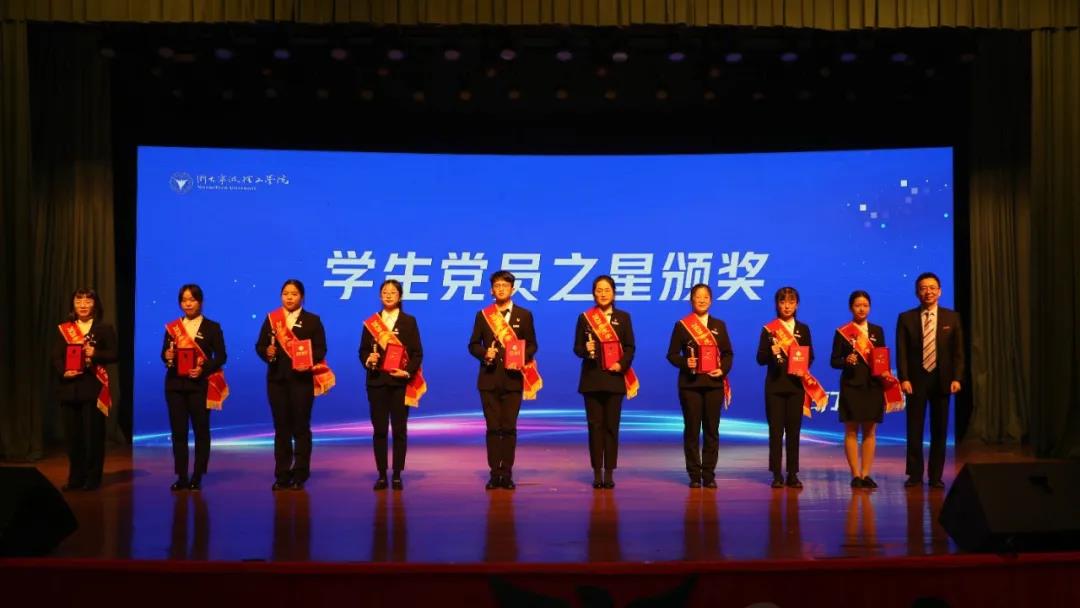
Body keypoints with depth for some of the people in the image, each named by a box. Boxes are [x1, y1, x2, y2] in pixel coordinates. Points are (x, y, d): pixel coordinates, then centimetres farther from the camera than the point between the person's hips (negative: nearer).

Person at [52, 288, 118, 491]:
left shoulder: (104, 328, 4)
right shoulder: (63, 329, 11)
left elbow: (113, 355, -2)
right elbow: (56, 356, 4)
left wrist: (95, 354, -19)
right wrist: (63, 372, -14)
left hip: (93, 388, -3)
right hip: (69, 387, 3)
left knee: (93, 434, -1)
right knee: (73, 435, 5)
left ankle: (92, 478, 7)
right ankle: (75, 478, 14)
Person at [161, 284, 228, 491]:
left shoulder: (212, 327, 2)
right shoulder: (172, 327, 11)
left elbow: (221, 356, -3)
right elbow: (164, 353, 11)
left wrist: (203, 369, -18)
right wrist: (167, 356, -13)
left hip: (199, 384, -3)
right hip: (175, 384, 3)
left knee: (201, 430, 2)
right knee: (178, 431, 3)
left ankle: (197, 477, 9)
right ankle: (181, 476, 9)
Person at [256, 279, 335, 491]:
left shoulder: (312, 320, 4)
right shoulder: (271, 319, 10)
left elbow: (320, 349, -2)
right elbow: (260, 345, 7)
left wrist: (309, 362, -20)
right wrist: (267, 352, -15)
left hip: (302, 379, -2)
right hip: (277, 379, 2)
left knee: (301, 426, 1)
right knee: (281, 426, 5)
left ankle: (300, 475, 6)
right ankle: (282, 475, 10)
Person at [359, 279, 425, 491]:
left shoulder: (409, 321, 5)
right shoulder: (370, 321, 8)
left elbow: (417, 352, 1)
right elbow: (363, 350, 7)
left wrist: (408, 372, -14)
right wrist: (368, 361, -15)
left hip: (400, 382, -1)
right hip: (377, 381, 1)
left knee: (399, 429, 1)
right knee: (379, 429, 1)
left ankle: (397, 475, 7)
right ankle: (381, 475, 8)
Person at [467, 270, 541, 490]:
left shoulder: (524, 315, 6)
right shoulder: (482, 315, 8)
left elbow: (532, 344, 6)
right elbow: (473, 345, 8)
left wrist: (522, 359, -13)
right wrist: (484, 354, -13)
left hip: (513, 378, -1)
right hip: (489, 379, 1)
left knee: (509, 427, -1)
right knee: (493, 427, 2)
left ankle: (507, 473, 5)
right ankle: (494, 473, 6)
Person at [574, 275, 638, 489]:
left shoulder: (623, 317, 7)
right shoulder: (584, 318, 5)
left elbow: (630, 347, 4)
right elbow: (577, 348, 3)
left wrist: (622, 364, -12)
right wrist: (586, 350, -18)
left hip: (614, 378, 0)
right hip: (592, 379, 0)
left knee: (612, 426, 1)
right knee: (595, 425, 2)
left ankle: (609, 473, 5)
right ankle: (597, 472, 6)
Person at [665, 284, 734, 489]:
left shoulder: (719, 325, 11)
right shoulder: (682, 325, 3)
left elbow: (728, 353, 10)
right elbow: (672, 354, 1)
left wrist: (723, 369, -7)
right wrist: (685, 363, -17)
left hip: (714, 383, 2)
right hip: (690, 384, -2)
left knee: (712, 430, 3)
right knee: (692, 430, 0)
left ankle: (709, 474, 10)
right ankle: (694, 475, 7)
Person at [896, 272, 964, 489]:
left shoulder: (952, 318, 5)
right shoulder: (906, 318, 2)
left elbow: (958, 351, 4)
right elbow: (901, 352, -1)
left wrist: (956, 378, -6)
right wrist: (904, 378, -10)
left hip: (942, 380, 1)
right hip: (916, 380, -1)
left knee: (939, 430, 5)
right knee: (914, 430, 2)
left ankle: (936, 476, 13)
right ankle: (915, 474, 11)